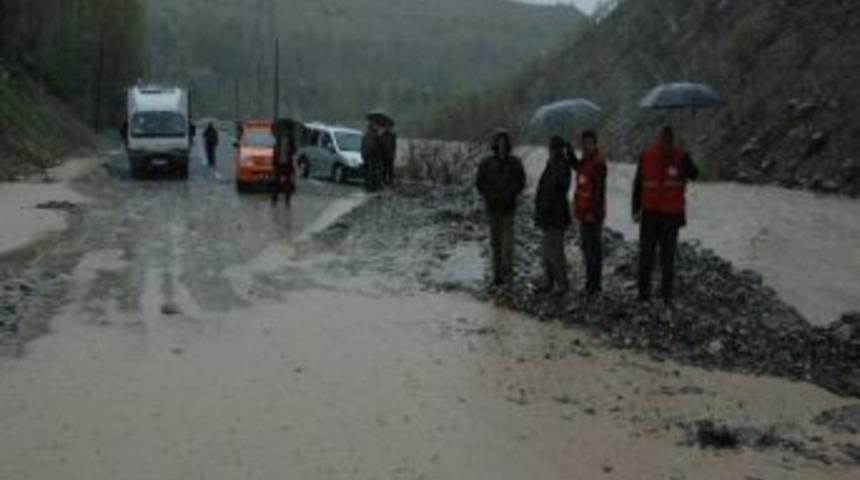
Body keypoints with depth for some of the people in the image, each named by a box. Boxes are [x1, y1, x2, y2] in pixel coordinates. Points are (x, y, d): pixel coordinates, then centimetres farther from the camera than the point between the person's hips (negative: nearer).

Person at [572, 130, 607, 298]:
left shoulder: (598, 163, -13)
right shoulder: (584, 161, 16)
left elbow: (599, 190, -19)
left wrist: (593, 212, -22)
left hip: (592, 214, -10)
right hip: (584, 213, 10)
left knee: (594, 248, -6)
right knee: (586, 247, 15)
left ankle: (594, 285, -3)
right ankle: (591, 282, 25)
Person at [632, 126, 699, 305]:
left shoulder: (681, 156, -2)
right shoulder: (647, 156, -1)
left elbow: (694, 174, -17)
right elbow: (638, 184, 5)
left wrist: (677, 160, -27)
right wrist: (636, 209, 3)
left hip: (672, 213, 0)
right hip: (650, 212, 0)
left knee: (668, 256, 5)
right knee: (646, 254, 2)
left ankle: (667, 295, 11)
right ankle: (643, 293, 10)